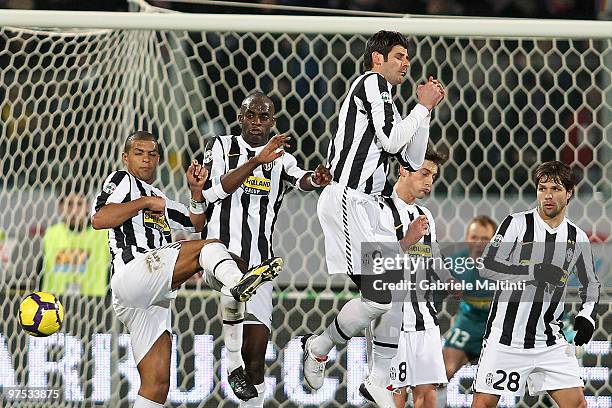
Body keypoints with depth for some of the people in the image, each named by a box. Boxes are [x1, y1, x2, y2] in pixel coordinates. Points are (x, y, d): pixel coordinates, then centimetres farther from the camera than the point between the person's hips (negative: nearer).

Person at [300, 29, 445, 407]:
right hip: (346, 201, -10)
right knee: (379, 296, -15)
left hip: (366, 206, 10)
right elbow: (391, 141, -15)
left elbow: (413, 161, 21)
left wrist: (425, 111, 14)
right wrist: (423, 107, -3)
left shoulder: (385, 100, 23)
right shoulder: (372, 82, -5)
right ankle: (320, 347, 6)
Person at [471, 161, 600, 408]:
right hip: (505, 338, -3)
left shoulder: (577, 238, 8)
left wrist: (586, 316, 4)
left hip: (550, 340, 3)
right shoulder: (518, 223, -5)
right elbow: (487, 266, -14)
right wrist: (534, 271, -23)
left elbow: (590, 283, 23)